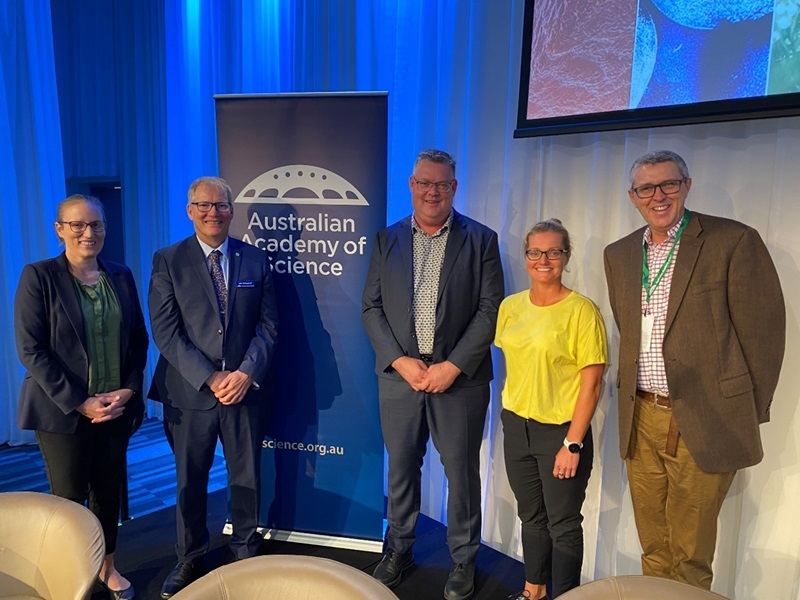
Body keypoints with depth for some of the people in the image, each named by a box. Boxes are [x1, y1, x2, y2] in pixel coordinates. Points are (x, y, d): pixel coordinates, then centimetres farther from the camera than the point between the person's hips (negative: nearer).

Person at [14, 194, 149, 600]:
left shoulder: (121, 276, 5)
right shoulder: (38, 276, -7)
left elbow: (139, 339, 7)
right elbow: (30, 349, -12)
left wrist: (128, 390, -6)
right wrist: (79, 402, -15)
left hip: (116, 406, 4)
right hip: (63, 410, -3)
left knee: (109, 490, 14)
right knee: (69, 498, 7)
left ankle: (107, 567, 34)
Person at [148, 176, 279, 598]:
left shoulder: (256, 259, 4)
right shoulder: (168, 261, -1)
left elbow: (267, 326, 1)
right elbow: (165, 331, -8)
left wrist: (246, 373, -12)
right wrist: (209, 379, -14)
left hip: (245, 388, 1)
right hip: (189, 391, -1)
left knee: (247, 477, 13)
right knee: (190, 480, 14)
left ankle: (246, 552, 34)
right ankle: (189, 559, 35)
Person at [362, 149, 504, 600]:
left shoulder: (481, 240, -1)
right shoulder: (388, 240, 6)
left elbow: (490, 310, -6)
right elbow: (371, 307, 3)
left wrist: (453, 366, -13)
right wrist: (400, 360, -9)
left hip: (459, 377, -2)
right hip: (399, 373, 2)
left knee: (462, 472, 9)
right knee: (401, 467, 14)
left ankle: (464, 560, 29)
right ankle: (399, 550, 35)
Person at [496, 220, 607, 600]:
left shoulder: (581, 310, -13)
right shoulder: (510, 306, 3)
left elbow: (591, 382, -13)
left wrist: (572, 444, -15)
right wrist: (512, 416, 13)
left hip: (561, 431, -5)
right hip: (516, 426, 5)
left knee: (563, 524, 8)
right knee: (531, 516, 20)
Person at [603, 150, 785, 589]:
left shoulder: (735, 241, -8)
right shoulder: (619, 254, 9)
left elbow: (763, 332, -6)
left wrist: (748, 415, -2)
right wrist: (630, 394, 11)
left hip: (703, 423, -4)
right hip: (641, 421, 5)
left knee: (689, 556, 8)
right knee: (653, 548, 17)